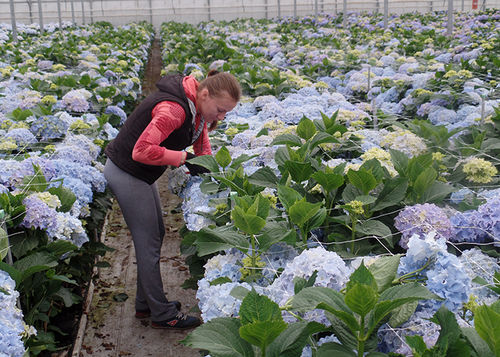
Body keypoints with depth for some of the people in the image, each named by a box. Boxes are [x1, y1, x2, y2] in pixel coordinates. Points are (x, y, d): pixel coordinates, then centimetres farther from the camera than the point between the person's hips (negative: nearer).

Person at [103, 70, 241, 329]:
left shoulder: (198, 106, 0)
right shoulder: (173, 109, -31)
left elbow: (202, 143, 12)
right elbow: (142, 150, -38)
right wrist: (184, 158, -31)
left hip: (141, 173, 10)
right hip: (126, 174, -10)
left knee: (156, 234, 17)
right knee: (148, 243, -3)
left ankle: (145, 304, 30)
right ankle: (162, 314, 10)